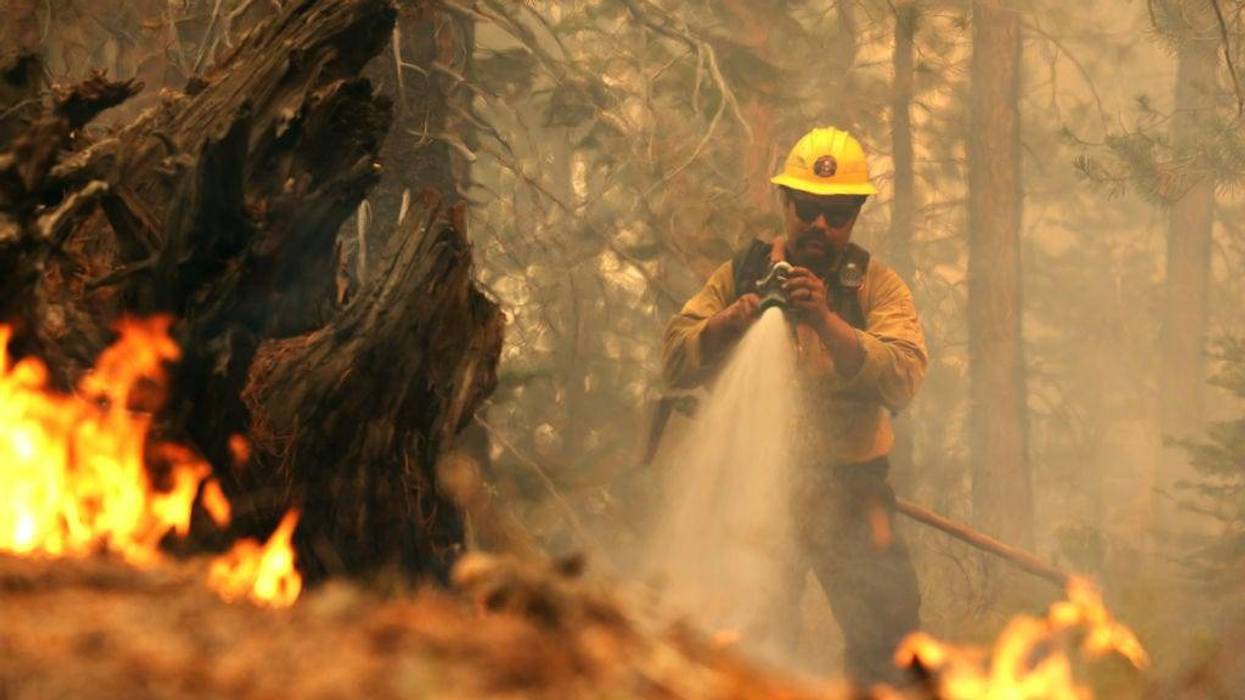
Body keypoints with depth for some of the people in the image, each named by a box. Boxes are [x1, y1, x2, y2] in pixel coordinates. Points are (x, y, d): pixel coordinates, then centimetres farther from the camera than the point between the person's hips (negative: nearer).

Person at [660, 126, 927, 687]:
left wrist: (827, 321, -25)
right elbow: (676, 361, 2)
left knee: (886, 632, -9)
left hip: (848, 484, -1)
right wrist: (731, 320, -16)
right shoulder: (741, 275, 8)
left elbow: (902, 379, -13)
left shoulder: (877, 286, 3)